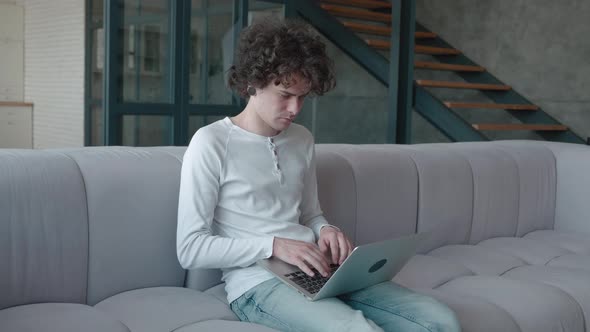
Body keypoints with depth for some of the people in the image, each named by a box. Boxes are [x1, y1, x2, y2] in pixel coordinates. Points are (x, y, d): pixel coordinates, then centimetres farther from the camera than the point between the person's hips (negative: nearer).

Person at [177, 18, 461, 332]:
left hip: (316, 274, 6)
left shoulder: (302, 140, 15)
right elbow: (190, 249, -9)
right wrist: (274, 245, -18)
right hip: (257, 282, -6)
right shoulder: (211, 143, -5)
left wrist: (325, 230, 0)